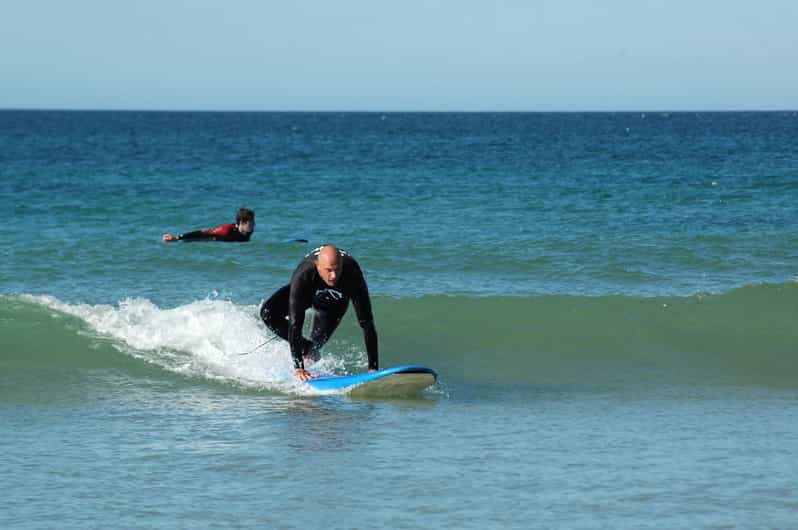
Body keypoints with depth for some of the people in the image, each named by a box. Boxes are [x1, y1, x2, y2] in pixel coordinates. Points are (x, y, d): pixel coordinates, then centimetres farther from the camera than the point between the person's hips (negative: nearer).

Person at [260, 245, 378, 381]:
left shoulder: (353, 277, -41)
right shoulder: (302, 276, -44)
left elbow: (366, 322, -38)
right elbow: (295, 322, -44)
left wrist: (373, 367, -43)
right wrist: (298, 367, -48)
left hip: (335, 302, 1)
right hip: (307, 293, -1)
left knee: (317, 342, -10)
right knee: (267, 313, -23)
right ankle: (305, 348, -5)